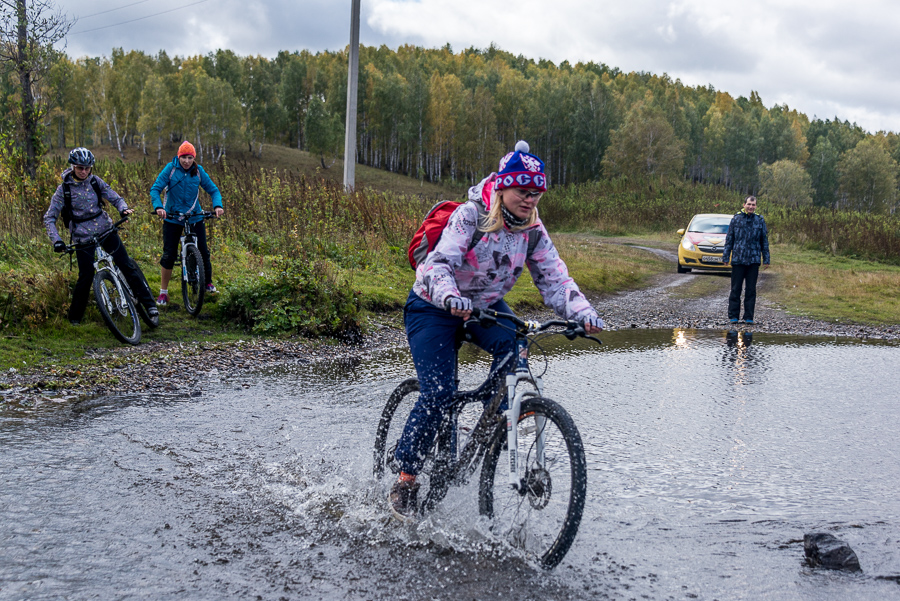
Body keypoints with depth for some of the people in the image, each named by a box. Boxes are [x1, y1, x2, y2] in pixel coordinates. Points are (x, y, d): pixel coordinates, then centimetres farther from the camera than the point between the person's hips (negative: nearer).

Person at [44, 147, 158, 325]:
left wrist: (123, 209, -22)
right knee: (86, 276, -6)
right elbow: (49, 217, -8)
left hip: (105, 230, 3)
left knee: (127, 266, -1)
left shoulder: (95, 182, 0)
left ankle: (149, 303, 5)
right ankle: (75, 316, 12)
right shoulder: (64, 189, -8)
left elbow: (115, 198, 2)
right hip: (83, 236, -3)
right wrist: (56, 240, -22)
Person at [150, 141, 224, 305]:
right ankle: (163, 292, 7)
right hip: (172, 218, -2)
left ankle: (208, 283, 22)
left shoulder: (198, 171, -3)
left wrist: (217, 205, -19)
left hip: (195, 217, 2)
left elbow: (213, 190, 1)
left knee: (203, 251, -2)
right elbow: (155, 189, -11)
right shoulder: (170, 169, -8)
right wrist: (158, 207, -29)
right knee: (169, 255, -4)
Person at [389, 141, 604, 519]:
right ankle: (405, 479, -1)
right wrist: (451, 296, -55)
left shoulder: (533, 232, -7)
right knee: (438, 393, -17)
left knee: (512, 347, -28)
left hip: (486, 306, 5)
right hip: (434, 307, -5)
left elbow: (554, 279, -12)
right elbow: (439, 264, -34)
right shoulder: (470, 216, -23)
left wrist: (584, 313, -30)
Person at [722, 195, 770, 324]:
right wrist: (725, 257, 2)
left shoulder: (760, 220, 6)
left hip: (753, 260, 1)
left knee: (751, 290, 5)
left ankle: (749, 317, 11)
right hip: (737, 259, -1)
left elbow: (764, 241, 11)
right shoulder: (736, 219, 3)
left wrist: (766, 260, 8)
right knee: (735, 289, 2)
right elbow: (729, 239, 6)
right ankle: (733, 316, 9)